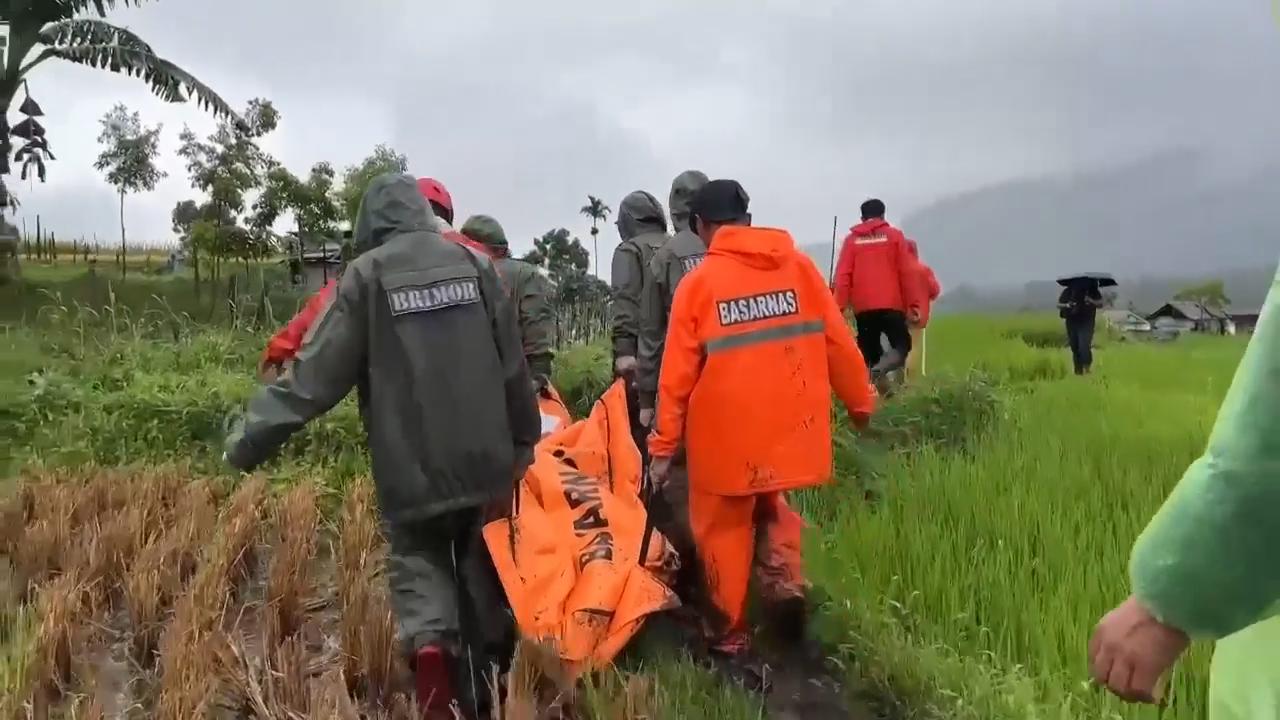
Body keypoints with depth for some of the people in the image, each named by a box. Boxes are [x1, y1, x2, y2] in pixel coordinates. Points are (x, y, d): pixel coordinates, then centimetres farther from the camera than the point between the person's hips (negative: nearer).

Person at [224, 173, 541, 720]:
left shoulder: (366, 274, -5)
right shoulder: (473, 262, 4)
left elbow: (318, 372, -8)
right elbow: (513, 365, 6)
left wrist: (252, 436, -1)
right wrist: (524, 439, 15)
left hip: (411, 465, -3)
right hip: (483, 457, 3)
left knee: (417, 558, 13)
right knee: (481, 563, 16)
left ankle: (429, 643, -14)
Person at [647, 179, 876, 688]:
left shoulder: (698, 282, -7)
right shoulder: (798, 265, 0)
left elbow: (678, 371, -7)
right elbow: (837, 342, 3)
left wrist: (663, 446, 0)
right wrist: (860, 401, 17)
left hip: (726, 435, -3)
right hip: (789, 428, 3)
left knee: (725, 534, 14)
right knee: (768, 504, 29)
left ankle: (732, 644, 21)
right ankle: (784, 581, 7)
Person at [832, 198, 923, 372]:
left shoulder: (851, 240, 9)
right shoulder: (894, 235, 6)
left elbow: (842, 276, -1)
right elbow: (908, 273, 0)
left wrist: (841, 307, -2)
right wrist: (913, 305, 1)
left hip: (862, 308, 2)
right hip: (891, 305, -2)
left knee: (869, 354, 13)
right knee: (902, 345, 9)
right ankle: (883, 367, -22)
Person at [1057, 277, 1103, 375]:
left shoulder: (1092, 290, 1)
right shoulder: (1068, 292, 4)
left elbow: (1100, 304, -2)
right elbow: (1058, 305, 7)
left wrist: (1091, 301, -22)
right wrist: (1066, 305, -14)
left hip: (1086, 323, -3)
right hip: (1072, 323, 3)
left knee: (1084, 346, -19)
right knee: (1075, 348, 7)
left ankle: (1087, 366, -4)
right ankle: (1078, 370, 16)